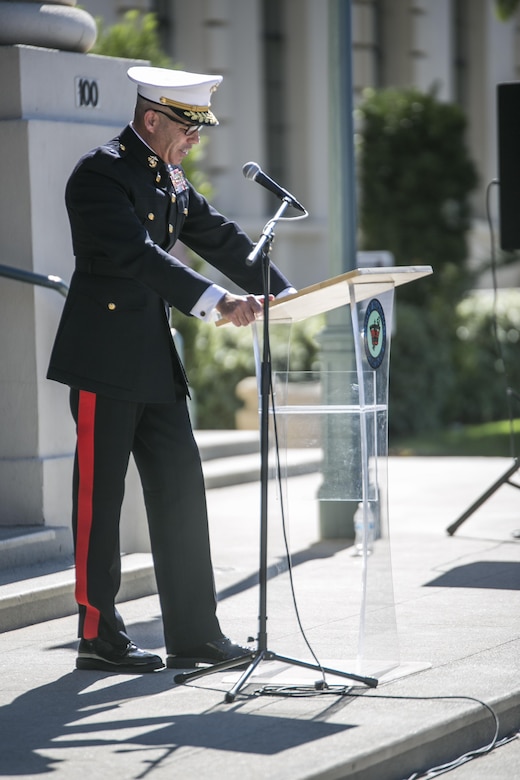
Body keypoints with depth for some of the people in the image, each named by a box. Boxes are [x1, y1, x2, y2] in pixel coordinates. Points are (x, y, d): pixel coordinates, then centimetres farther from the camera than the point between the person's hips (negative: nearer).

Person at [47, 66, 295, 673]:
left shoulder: (171, 179, 14)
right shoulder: (99, 174, -13)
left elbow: (219, 237, 16)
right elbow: (138, 254, -25)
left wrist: (278, 293, 3)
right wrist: (216, 304, -32)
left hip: (155, 360, 9)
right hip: (105, 360, -9)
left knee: (180, 490, 7)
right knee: (99, 495, -1)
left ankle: (195, 635, 11)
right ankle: (98, 635, 6)